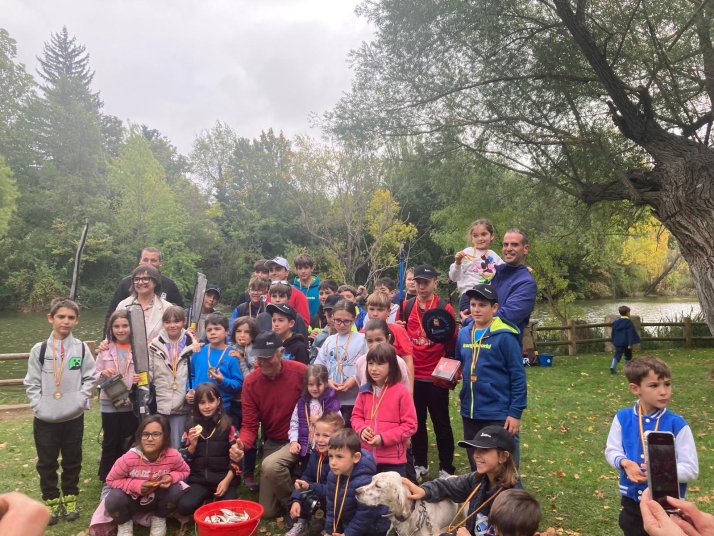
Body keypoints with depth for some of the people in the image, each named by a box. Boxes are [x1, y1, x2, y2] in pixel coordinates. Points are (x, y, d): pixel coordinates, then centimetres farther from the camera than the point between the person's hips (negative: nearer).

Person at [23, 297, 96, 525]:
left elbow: (89, 378, 0)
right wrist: (39, 405, -9)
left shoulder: (82, 349, -4)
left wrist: (80, 400, -10)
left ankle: (70, 499, 29)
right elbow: (31, 382, 0)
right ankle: (51, 501, 26)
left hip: (74, 417, 0)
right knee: (46, 463, 10)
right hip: (45, 418, 0)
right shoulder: (39, 350, -4)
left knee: (72, 461, 13)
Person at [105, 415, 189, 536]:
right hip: (132, 500, -1)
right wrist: (136, 485, -31)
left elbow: (184, 471, -5)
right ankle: (124, 524, 6)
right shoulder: (129, 458, -31)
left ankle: (159, 519, 6)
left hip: (156, 498, 1)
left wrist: (171, 477, -29)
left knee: (175, 490, -28)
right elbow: (111, 480, -16)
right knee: (113, 499, -32)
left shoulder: (173, 456, -26)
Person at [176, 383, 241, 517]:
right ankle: (208, 499, 7)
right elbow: (183, 459, 8)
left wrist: (227, 480, -12)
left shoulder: (228, 425, 2)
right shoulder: (191, 426, 7)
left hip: (223, 478, -1)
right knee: (184, 507, -24)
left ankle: (217, 498, 10)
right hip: (199, 479, 1)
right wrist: (192, 445, -11)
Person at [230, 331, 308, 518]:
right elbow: (250, 425, -10)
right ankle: (289, 475, 35)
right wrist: (241, 444, -31)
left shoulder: (300, 371, -19)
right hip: (273, 442, 4)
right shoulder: (250, 382, -10)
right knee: (268, 511, 5)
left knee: (270, 465, -35)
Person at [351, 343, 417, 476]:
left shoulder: (402, 391, -13)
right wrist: (362, 429, -11)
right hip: (367, 455, 5)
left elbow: (410, 425, -12)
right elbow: (356, 416, 12)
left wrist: (384, 438, -19)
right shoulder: (365, 391, 2)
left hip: (393, 459, -5)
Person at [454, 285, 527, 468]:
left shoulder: (504, 336, -12)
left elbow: (518, 376, -11)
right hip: (470, 413, 6)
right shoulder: (463, 334, 4)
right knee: (477, 467, 20)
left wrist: (515, 412, -12)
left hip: (499, 414, -5)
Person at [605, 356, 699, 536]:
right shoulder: (623, 418, -8)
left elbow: (691, 470, -14)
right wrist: (625, 463, -20)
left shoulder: (677, 425, -16)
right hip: (632, 501, 3)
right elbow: (611, 451, 1)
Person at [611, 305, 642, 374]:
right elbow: (631, 334, -16)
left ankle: (613, 367, -20)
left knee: (617, 354, 0)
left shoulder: (615, 322, 8)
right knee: (628, 356, 13)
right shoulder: (628, 322, -11)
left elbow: (613, 333, 14)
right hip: (626, 343, -4)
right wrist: (630, 343, -16)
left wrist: (614, 342, 22)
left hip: (617, 342, 4)